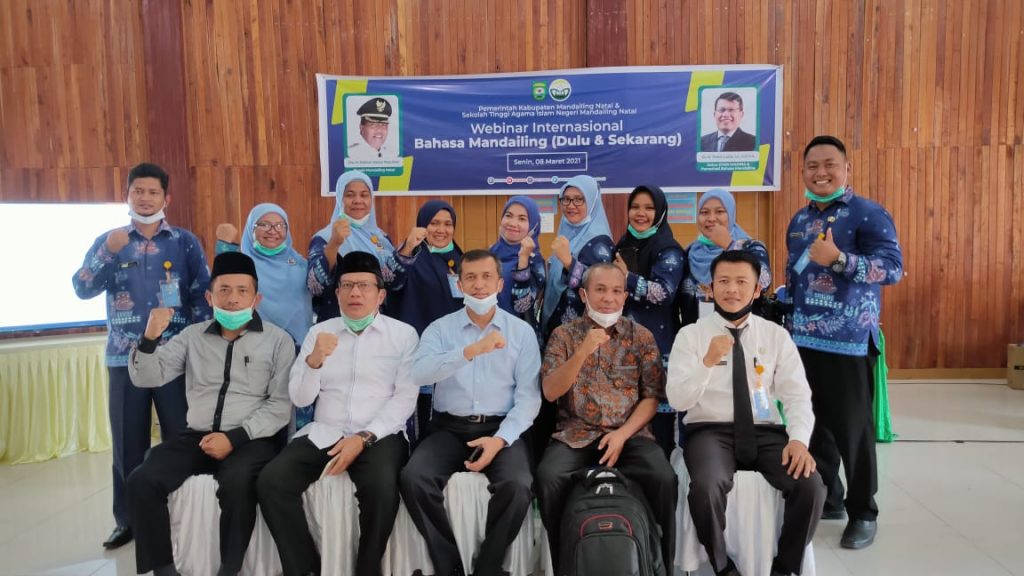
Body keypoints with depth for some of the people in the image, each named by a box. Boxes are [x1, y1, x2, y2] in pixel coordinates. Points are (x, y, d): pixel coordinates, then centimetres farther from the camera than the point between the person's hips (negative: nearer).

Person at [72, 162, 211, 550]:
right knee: (128, 444, 7)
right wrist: (109, 252, -18)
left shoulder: (185, 242, 5)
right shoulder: (108, 241, 9)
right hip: (126, 357, 1)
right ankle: (127, 520, 21)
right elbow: (82, 289, -3)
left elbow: (203, 295, 2)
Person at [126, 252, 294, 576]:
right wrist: (150, 338, -10)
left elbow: (280, 405, -4)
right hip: (197, 436, 4)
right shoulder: (192, 336, 13)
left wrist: (234, 437, -15)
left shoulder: (278, 340, 2)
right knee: (141, 481, -19)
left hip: (252, 439, -4)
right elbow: (147, 378, 8)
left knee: (235, 482, -34)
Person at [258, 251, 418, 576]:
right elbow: (299, 399, 6)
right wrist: (314, 360, -14)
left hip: (379, 435, -3)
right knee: (271, 481, -21)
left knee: (380, 486, -32)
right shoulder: (319, 331, 12)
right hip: (323, 434, 3)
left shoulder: (403, 334, 4)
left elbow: (405, 399, -3)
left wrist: (364, 438, -15)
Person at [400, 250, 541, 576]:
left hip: (501, 429, 0)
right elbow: (420, 373, -14)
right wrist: (472, 350, -26)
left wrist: (501, 438, -15)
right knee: (413, 478, -26)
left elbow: (528, 396, 0)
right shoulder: (440, 328, 5)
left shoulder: (522, 332, 6)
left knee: (518, 486, -29)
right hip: (450, 429, 1)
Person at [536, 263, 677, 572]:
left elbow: (652, 397, 3)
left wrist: (622, 434, -13)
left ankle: (661, 564, -5)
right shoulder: (564, 334, 4)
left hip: (630, 433, 1)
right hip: (576, 433, 0)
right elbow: (550, 392, -6)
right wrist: (582, 352, -20)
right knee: (548, 478, -29)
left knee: (664, 479, -27)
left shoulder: (642, 336, 7)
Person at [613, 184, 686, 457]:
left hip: (656, 342, -5)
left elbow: (665, 292, -18)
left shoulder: (669, 250, -4)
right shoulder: (622, 246, 14)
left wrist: (628, 278, -13)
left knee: (656, 409, -5)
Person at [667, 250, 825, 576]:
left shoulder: (777, 336, 9)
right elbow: (677, 400, -7)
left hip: (765, 432, 2)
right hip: (710, 431, -2)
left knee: (811, 486, -24)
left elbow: (798, 396, 3)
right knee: (706, 487, -32)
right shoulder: (690, 335, 2)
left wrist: (799, 439, -17)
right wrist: (707, 362, -24)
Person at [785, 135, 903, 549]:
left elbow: (893, 268, -18)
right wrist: (784, 319, 14)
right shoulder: (799, 220, 13)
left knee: (851, 428, 2)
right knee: (813, 423, 14)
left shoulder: (869, 215, -8)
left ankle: (863, 512, 18)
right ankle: (825, 497, 30)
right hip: (803, 339, 6)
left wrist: (838, 259, -29)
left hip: (848, 341, -6)